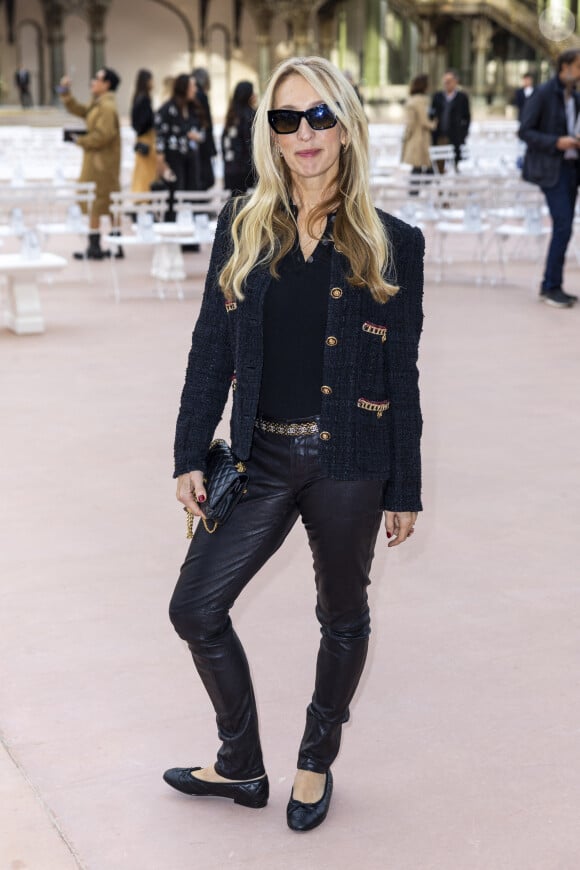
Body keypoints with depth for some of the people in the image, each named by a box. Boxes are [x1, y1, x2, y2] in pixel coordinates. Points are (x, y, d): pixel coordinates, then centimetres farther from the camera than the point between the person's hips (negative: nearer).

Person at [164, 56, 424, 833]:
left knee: (343, 619, 13)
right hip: (263, 458, 3)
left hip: (349, 463, -2)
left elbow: (401, 375, -2)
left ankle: (317, 764, 38)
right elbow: (212, 348, 3)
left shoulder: (392, 243, -4)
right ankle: (242, 767, 26)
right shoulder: (242, 227, 3)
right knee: (196, 608, 5)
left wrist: (404, 490, -1)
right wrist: (190, 456, -1)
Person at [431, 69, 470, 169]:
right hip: (439, 137, 2)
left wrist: (463, 134, -4)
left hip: (455, 138, -2)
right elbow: (432, 115, 13)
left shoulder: (462, 97, 4)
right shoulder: (437, 96, 12)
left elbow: (467, 117, 5)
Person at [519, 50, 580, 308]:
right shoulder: (543, 93, -9)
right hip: (550, 168, -8)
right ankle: (551, 287, -6)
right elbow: (524, 131, -11)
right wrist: (556, 142, -20)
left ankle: (551, 286, 13)